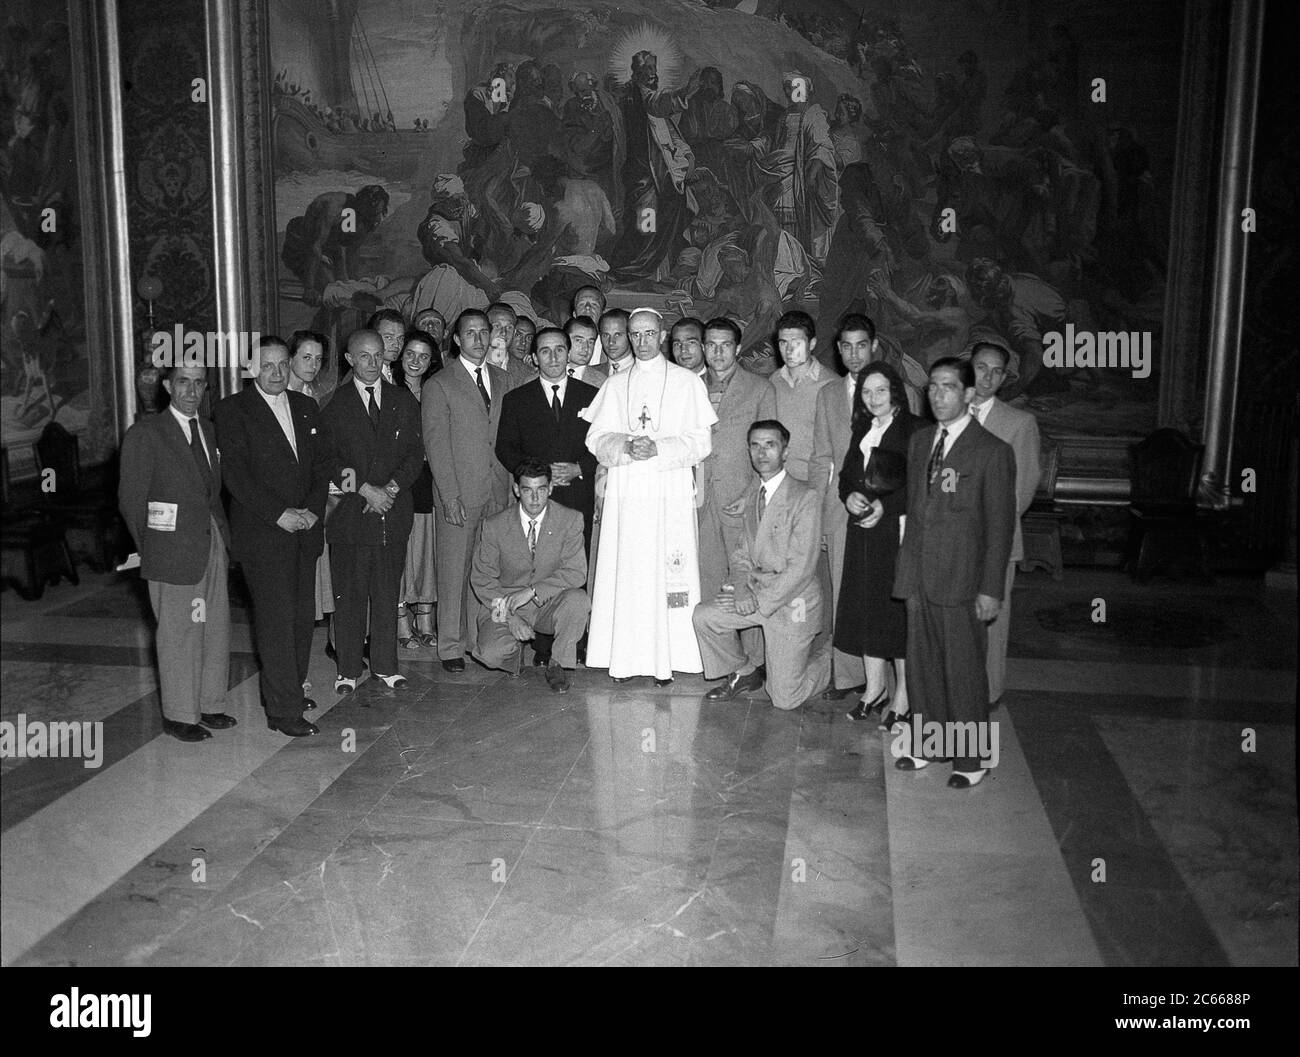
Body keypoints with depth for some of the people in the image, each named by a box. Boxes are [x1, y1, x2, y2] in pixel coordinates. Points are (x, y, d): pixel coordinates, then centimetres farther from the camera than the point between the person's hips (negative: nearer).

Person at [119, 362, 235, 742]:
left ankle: (210, 704, 25)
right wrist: (150, 550, -1)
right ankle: (179, 714, 16)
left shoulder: (208, 430, 13)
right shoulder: (145, 434, -7)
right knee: (179, 634, 2)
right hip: (174, 551, -6)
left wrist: (223, 536, 8)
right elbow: (131, 501, -5)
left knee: (217, 628, 11)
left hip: (213, 544, 6)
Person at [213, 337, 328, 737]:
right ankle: (283, 710, -1)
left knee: (302, 617, 8)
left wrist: (313, 509, -4)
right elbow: (235, 474, -9)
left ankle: (290, 690, 23)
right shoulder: (232, 410, -3)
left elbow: (320, 465, 12)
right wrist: (279, 514, -15)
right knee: (276, 620, -6)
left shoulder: (306, 407, 15)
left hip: (304, 530, 5)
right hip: (262, 534, -5)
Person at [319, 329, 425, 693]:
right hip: (350, 511, -2)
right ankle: (348, 670, 12)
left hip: (393, 510, 2)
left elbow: (416, 453, 7)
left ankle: (386, 666, 18)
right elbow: (328, 458, -3)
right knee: (349, 595, 2)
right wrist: (365, 490, -14)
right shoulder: (333, 404, 3)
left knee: (387, 593, 7)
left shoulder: (404, 401, 12)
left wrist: (392, 486, -9)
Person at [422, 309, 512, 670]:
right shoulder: (439, 385, -1)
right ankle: (451, 647, 10)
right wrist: (450, 496, -12)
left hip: (498, 492, 4)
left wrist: (513, 484, 6)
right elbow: (435, 444, -5)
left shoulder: (502, 379, 14)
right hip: (459, 495, -4)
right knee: (455, 573, 1)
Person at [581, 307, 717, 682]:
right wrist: (625, 446, -12)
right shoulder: (615, 386, 15)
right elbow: (597, 439, 9)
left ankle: (665, 659, 0)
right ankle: (626, 656, 5)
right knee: (625, 573, -1)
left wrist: (657, 448, -15)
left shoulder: (687, 383, 6)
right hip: (624, 493, 2)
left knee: (667, 574, -5)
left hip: (671, 494, -2)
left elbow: (699, 443, 0)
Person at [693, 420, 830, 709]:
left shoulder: (806, 498, -16)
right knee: (703, 617, -14)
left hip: (792, 602, -6)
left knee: (784, 700, -4)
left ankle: (828, 656, 26)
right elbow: (743, 553, 11)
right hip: (755, 595, 6)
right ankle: (744, 674, 10)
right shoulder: (752, 496, 8)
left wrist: (758, 602, -19)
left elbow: (801, 566, -20)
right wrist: (741, 590, -9)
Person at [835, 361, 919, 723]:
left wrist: (885, 506, -20)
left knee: (898, 608, -3)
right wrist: (849, 496, -3)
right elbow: (846, 473, 18)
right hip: (862, 530, 7)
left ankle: (903, 695, 8)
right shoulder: (862, 429, 14)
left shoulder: (914, 430, -8)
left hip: (898, 529, -7)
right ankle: (874, 686, 23)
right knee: (863, 607, 10)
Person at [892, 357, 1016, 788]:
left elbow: (1000, 525, -9)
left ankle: (972, 759, 16)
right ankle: (926, 741, 29)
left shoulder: (992, 452, -9)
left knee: (964, 669, 2)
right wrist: (908, 568, 12)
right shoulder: (920, 441, 11)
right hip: (920, 575, 6)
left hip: (961, 581, -6)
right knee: (921, 663, 13)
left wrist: (991, 589, -12)